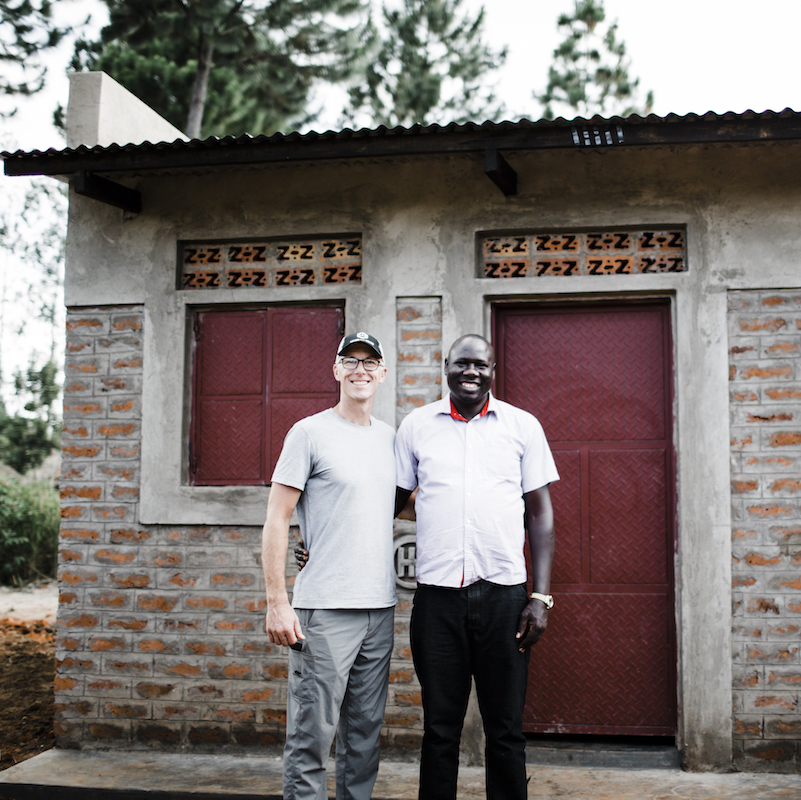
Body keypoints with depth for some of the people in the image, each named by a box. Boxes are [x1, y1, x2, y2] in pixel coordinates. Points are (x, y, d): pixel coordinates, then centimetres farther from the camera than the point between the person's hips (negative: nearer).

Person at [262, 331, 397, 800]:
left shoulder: (390, 438, 14)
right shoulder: (310, 433, -3)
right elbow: (277, 519, -6)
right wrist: (277, 602, -12)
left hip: (380, 608, 6)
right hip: (325, 609, -6)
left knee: (366, 733, 13)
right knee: (313, 735, -4)